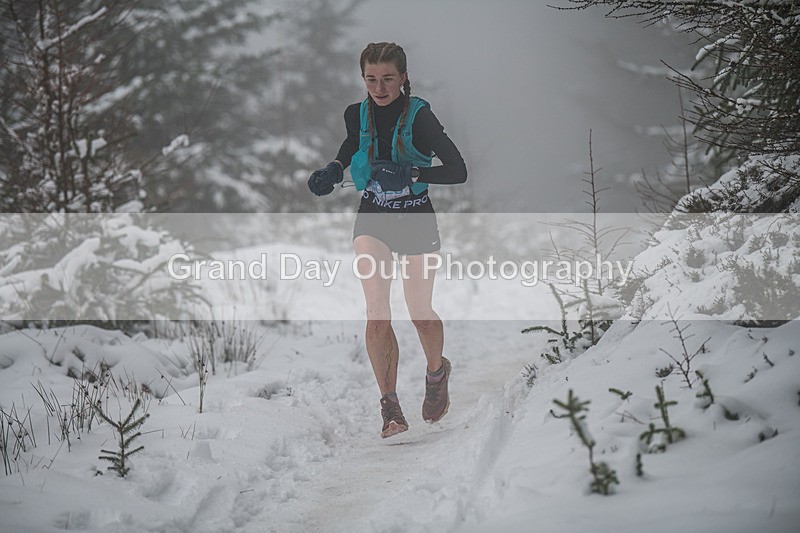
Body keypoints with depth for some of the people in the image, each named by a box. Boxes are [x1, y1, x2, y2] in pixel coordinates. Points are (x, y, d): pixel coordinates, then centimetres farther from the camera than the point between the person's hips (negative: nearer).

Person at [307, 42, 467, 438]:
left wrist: (411, 174, -32)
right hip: (372, 216, 2)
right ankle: (389, 405, -8)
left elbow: (458, 171, -21)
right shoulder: (357, 114, -4)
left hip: (416, 217, -2)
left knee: (419, 313, 7)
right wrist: (335, 168, 3)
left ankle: (437, 372, 39)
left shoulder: (419, 116, -17)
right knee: (377, 314, -14)